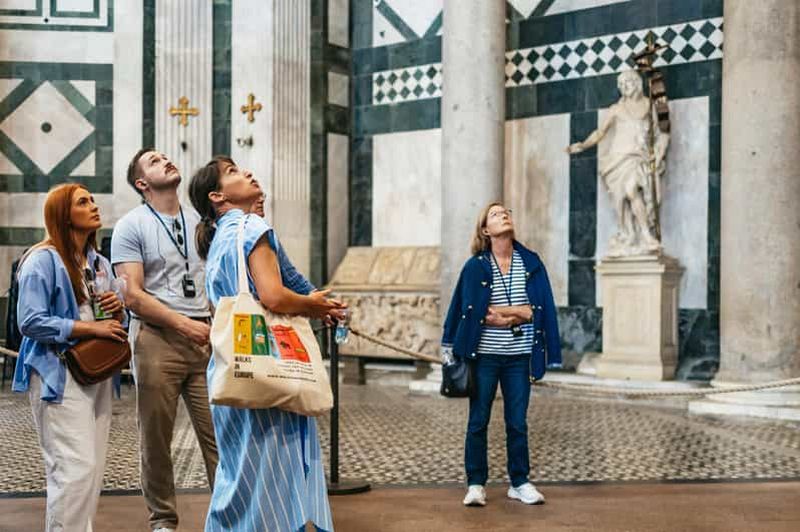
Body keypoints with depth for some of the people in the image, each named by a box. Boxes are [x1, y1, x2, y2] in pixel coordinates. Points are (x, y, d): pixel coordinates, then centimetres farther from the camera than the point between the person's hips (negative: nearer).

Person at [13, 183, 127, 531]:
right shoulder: (43, 260, -8)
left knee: (93, 469, 10)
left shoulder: (99, 263, 15)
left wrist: (118, 309, -1)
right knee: (75, 469, -13)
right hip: (60, 375, -8)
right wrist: (91, 328, -19)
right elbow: (30, 322, -17)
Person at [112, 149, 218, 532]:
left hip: (205, 338, 3)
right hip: (157, 338, -3)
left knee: (218, 431, -1)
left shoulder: (200, 221, 15)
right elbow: (133, 295, -7)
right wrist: (184, 324, -14)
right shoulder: (131, 226, 1)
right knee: (156, 438, 5)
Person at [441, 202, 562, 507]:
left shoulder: (531, 263, 3)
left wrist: (498, 313, -12)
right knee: (478, 421, 5)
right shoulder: (475, 267, -2)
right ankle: (476, 484, 15)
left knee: (517, 422, 8)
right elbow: (474, 313, -10)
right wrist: (518, 314, -9)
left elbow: (538, 310, -3)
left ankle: (520, 482, 20)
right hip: (485, 354, -2)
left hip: (519, 356, 2)